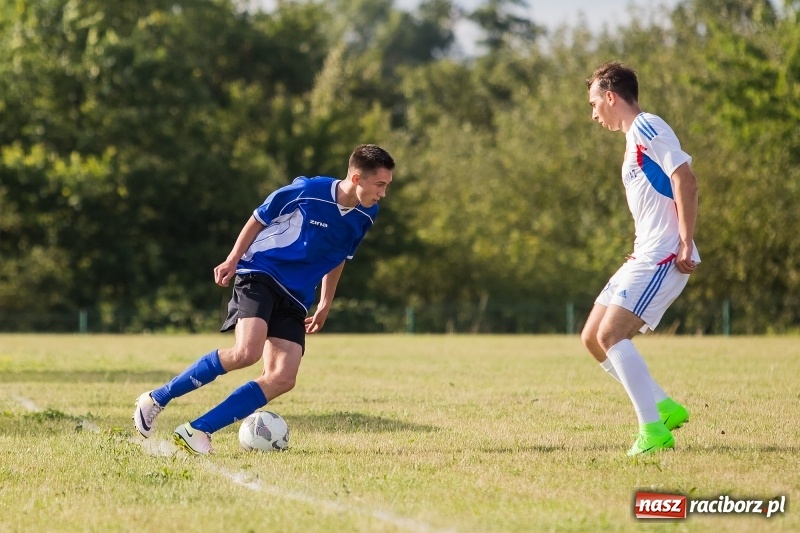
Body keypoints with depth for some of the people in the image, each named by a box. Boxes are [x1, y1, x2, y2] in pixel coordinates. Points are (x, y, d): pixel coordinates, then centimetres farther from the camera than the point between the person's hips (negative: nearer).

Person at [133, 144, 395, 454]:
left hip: (295, 298, 6)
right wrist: (233, 260, -3)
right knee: (247, 352, -29)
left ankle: (197, 431, -11)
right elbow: (258, 219, -1)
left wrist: (325, 305, 21)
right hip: (260, 275, -6)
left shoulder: (364, 217, 2)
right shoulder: (307, 192, -15)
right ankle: (157, 399, -15)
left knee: (282, 380, -13)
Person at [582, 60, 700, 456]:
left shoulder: (647, 128, -8)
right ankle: (664, 408, 9)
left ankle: (653, 431, -17)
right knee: (593, 338, 8)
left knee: (610, 334, -18)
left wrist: (685, 244, -23)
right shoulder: (635, 138, 22)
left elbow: (685, 180, -18)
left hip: (663, 257, -10)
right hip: (645, 257, 10)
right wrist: (643, 248, 14)